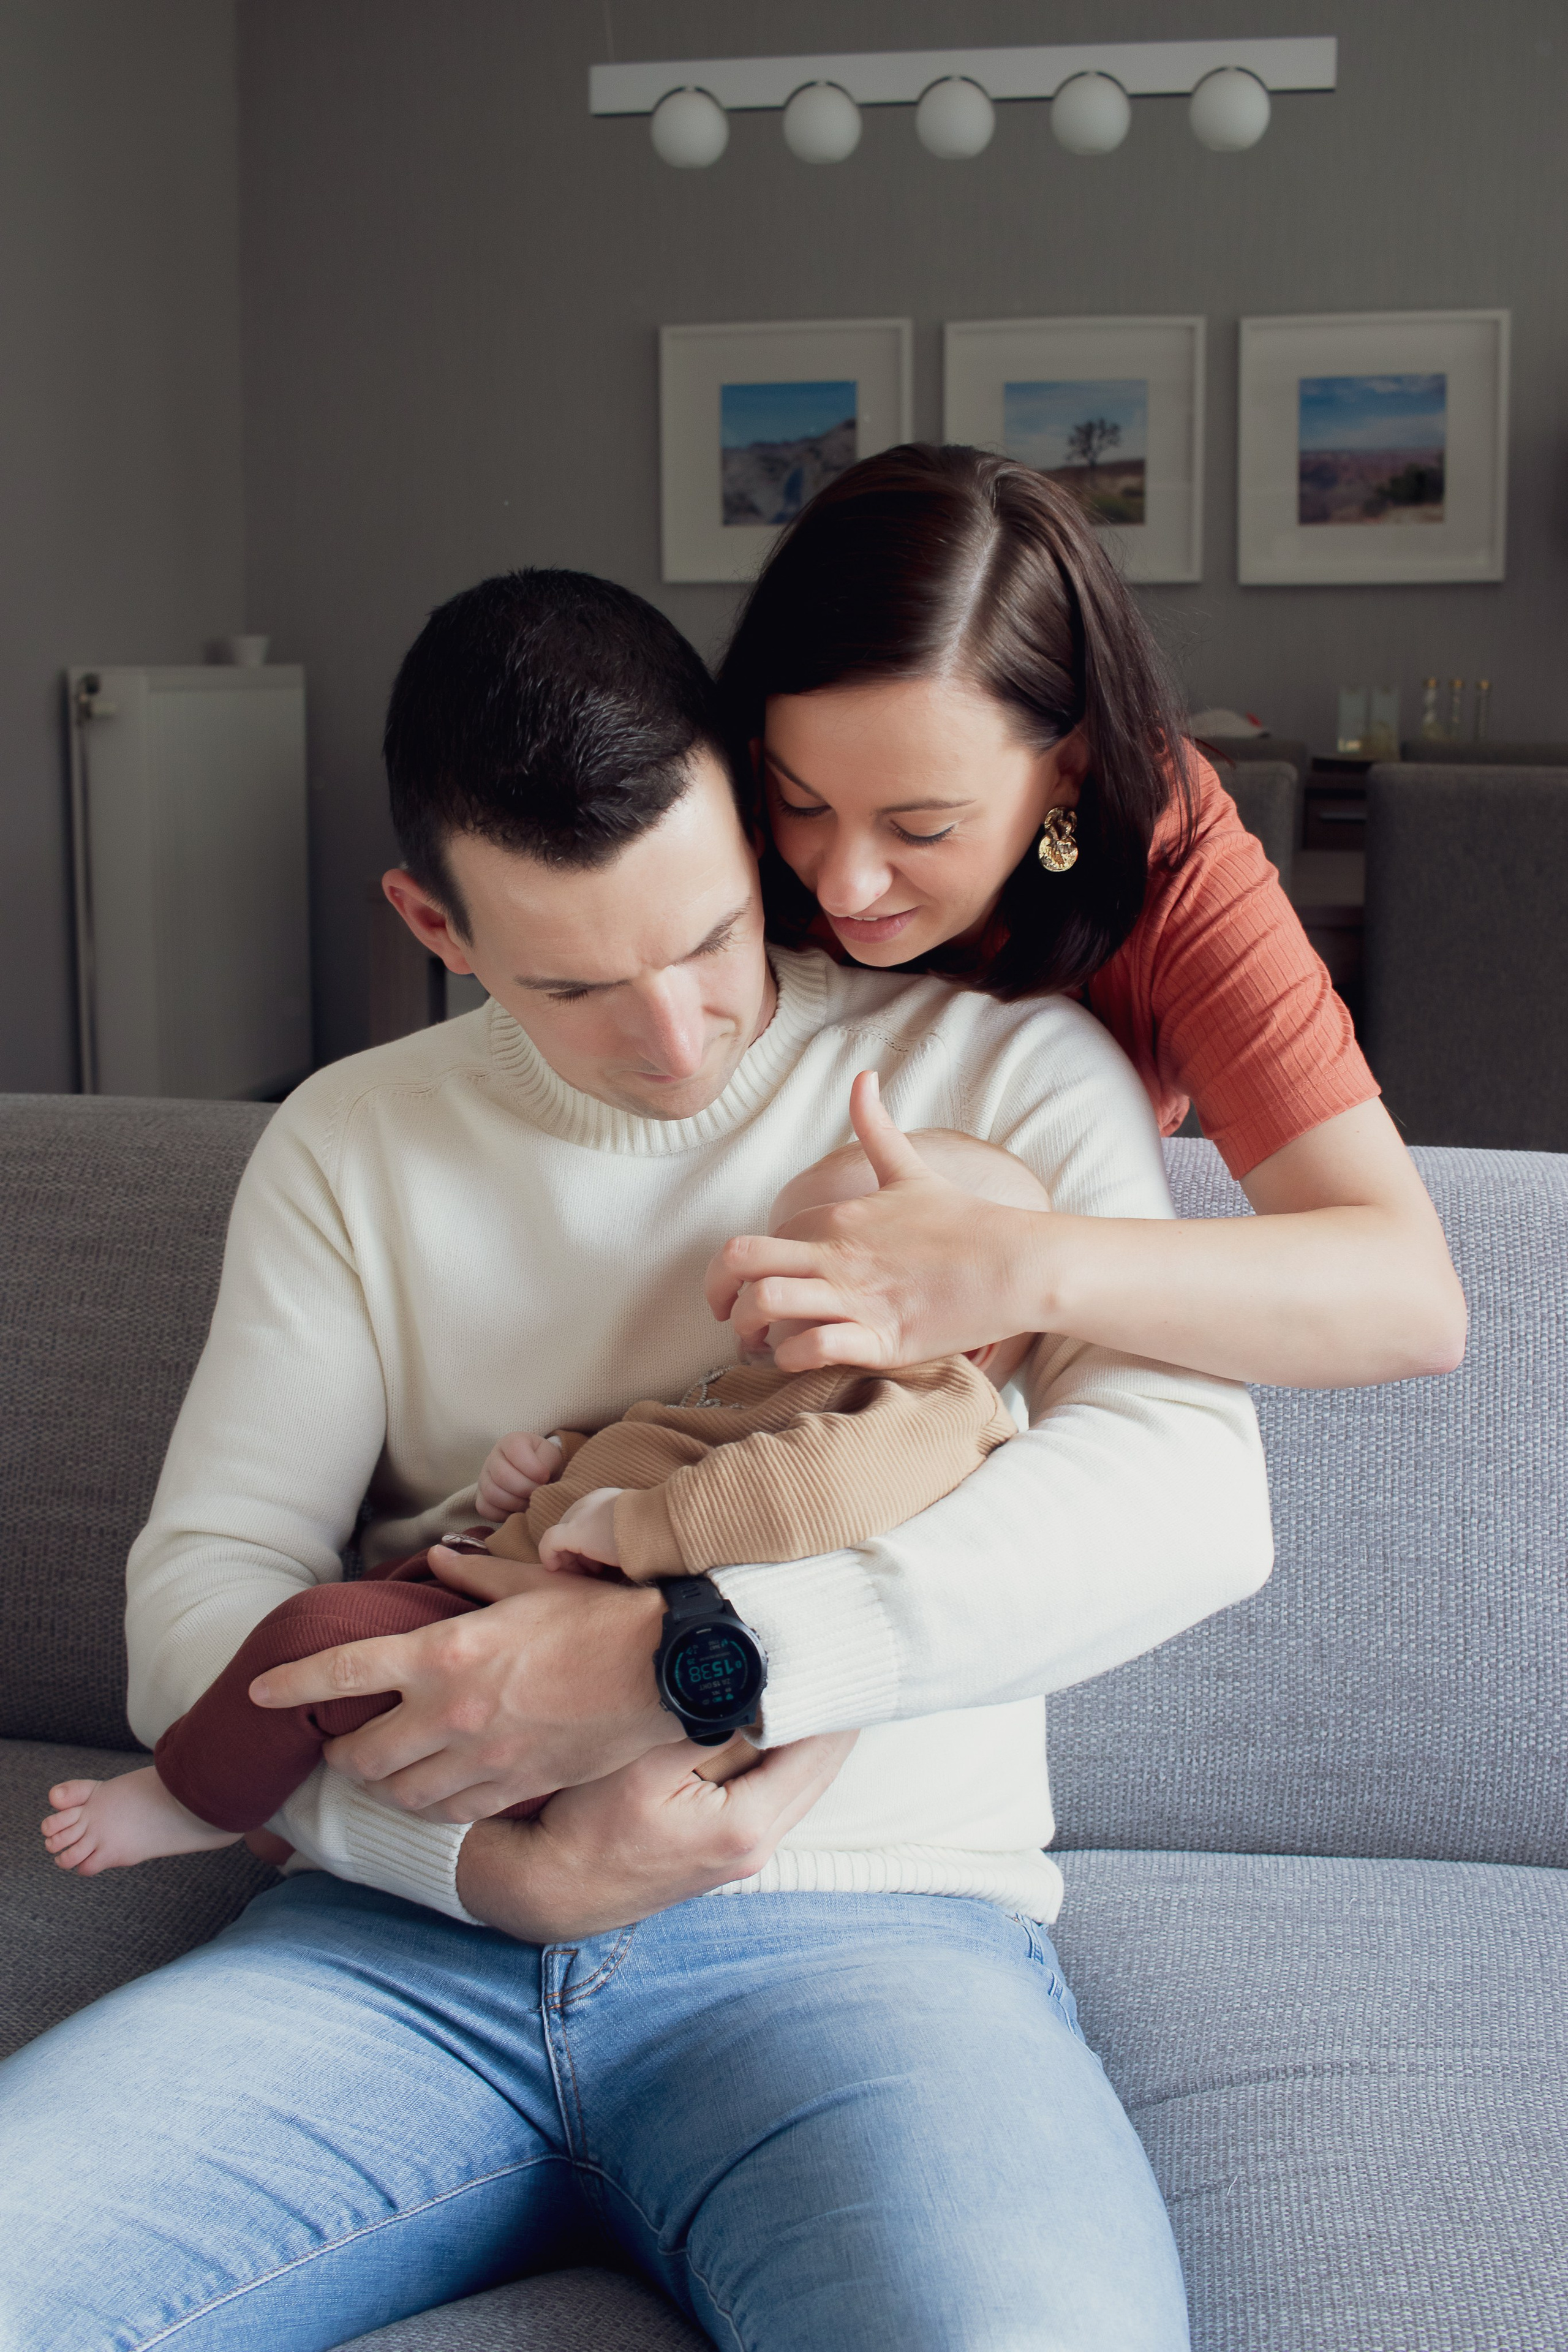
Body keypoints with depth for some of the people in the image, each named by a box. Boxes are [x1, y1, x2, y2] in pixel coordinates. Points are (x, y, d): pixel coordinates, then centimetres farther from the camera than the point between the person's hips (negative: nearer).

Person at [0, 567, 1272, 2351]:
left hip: (869, 1923, -2)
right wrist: (494, 1861, -13)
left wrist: (679, 1651, -20)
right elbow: (204, 1580, 7)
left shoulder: (998, 1072, 5)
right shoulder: (351, 1147, 14)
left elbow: (1193, 1493, -10)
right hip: (413, 1933, 3)